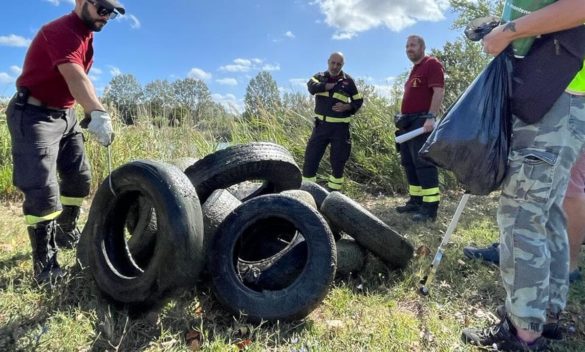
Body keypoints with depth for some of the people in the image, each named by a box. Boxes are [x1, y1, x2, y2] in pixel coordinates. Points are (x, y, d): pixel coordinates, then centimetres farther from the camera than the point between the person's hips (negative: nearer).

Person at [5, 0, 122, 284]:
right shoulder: (61, 31, -21)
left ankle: (66, 232, 34)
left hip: (64, 114, 10)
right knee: (43, 191, -12)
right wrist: (98, 113, -53)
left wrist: (90, 113, 11)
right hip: (34, 115, -9)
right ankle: (44, 265, -3)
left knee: (79, 177, 14)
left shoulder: (85, 34, 11)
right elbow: (75, 77, -39)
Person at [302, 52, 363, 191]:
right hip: (321, 125, 1)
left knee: (338, 163, 4)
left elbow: (358, 101, 7)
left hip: (340, 128, -1)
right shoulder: (320, 76, 7)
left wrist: (346, 107, -12)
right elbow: (312, 87, -16)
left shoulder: (348, 80, 3)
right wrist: (332, 85, -15)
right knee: (310, 159, -2)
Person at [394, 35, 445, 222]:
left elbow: (439, 91, -14)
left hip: (421, 120, -10)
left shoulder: (431, 64, -2)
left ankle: (430, 207, -14)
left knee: (423, 162, -14)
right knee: (409, 163, 10)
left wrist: (431, 117, -24)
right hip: (408, 122, 10)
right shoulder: (414, 69, 25)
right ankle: (416, 201, 17)